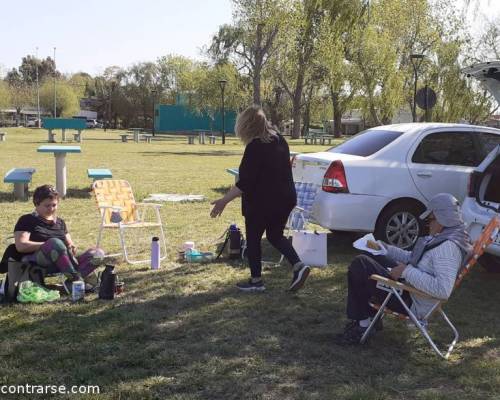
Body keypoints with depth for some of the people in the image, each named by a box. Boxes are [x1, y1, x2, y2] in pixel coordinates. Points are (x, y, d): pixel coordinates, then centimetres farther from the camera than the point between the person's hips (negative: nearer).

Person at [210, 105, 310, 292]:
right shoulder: (279, 140, 6)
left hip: (262, 203, -8)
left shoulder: (255, 147, -19)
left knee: (253, 240, 9)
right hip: (285, 198, 8)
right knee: (275, 236, 21)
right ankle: (298, 265, 5)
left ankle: (256, 281, 16)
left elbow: (245, 183, -21)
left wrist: (224, 201, -16)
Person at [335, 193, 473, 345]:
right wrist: (381, 247, 12)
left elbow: (443, 290, -35)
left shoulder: (448, 247, -25)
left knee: (359, 265, -14)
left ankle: (363, 325, -2)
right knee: (371, 258, 21)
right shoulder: (442, 237, 7)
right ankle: (372, 316, 21)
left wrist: (407, 271, -28)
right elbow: (412, 257, 19)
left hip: (415, 304, -11)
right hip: (410, 286, 11)